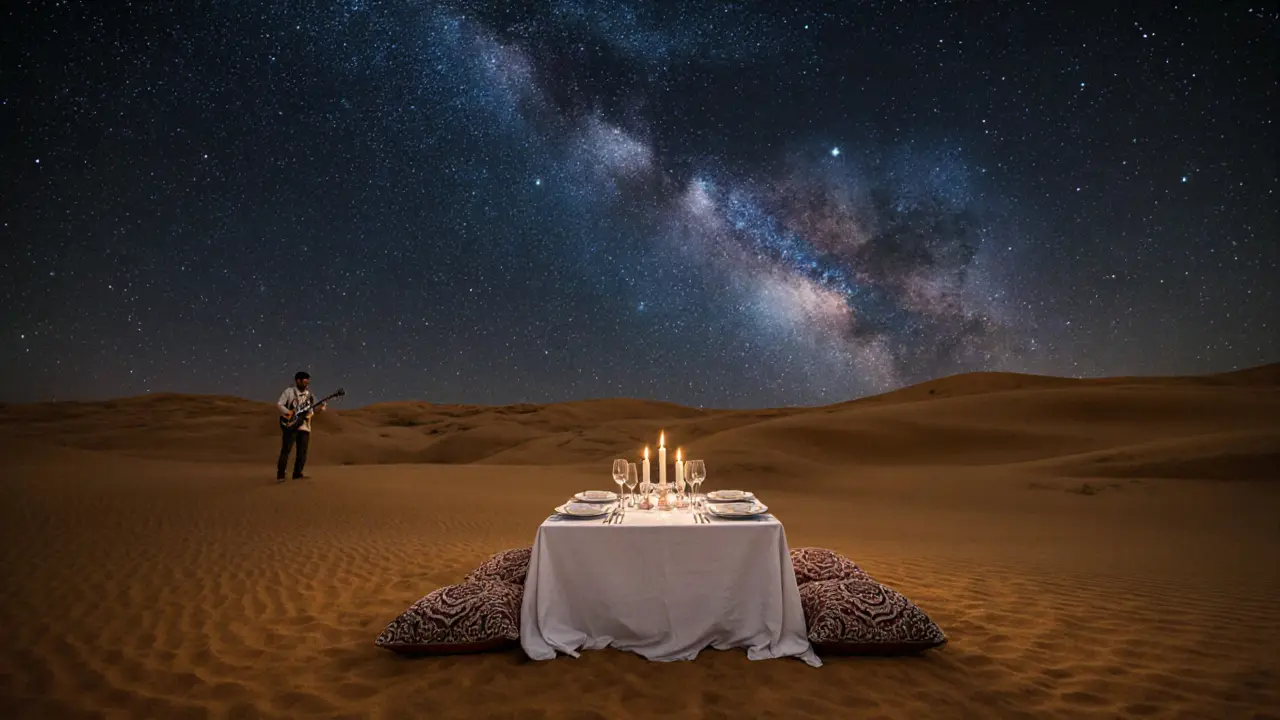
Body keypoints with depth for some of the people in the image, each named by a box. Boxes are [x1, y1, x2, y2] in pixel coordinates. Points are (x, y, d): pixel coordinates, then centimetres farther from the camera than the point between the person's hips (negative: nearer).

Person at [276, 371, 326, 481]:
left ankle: (297, 474, 11)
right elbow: (279, 404, -6)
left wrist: (320, 407, -7)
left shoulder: (309, 395, 14)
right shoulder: (289, 391, 0)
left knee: (302, 452, 4)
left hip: (304, 426, 5)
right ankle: (280, 475, -3)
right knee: (286, 450, -7)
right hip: (290, 426, -5)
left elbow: (311, 410, 13)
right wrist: (288, 413, -18)